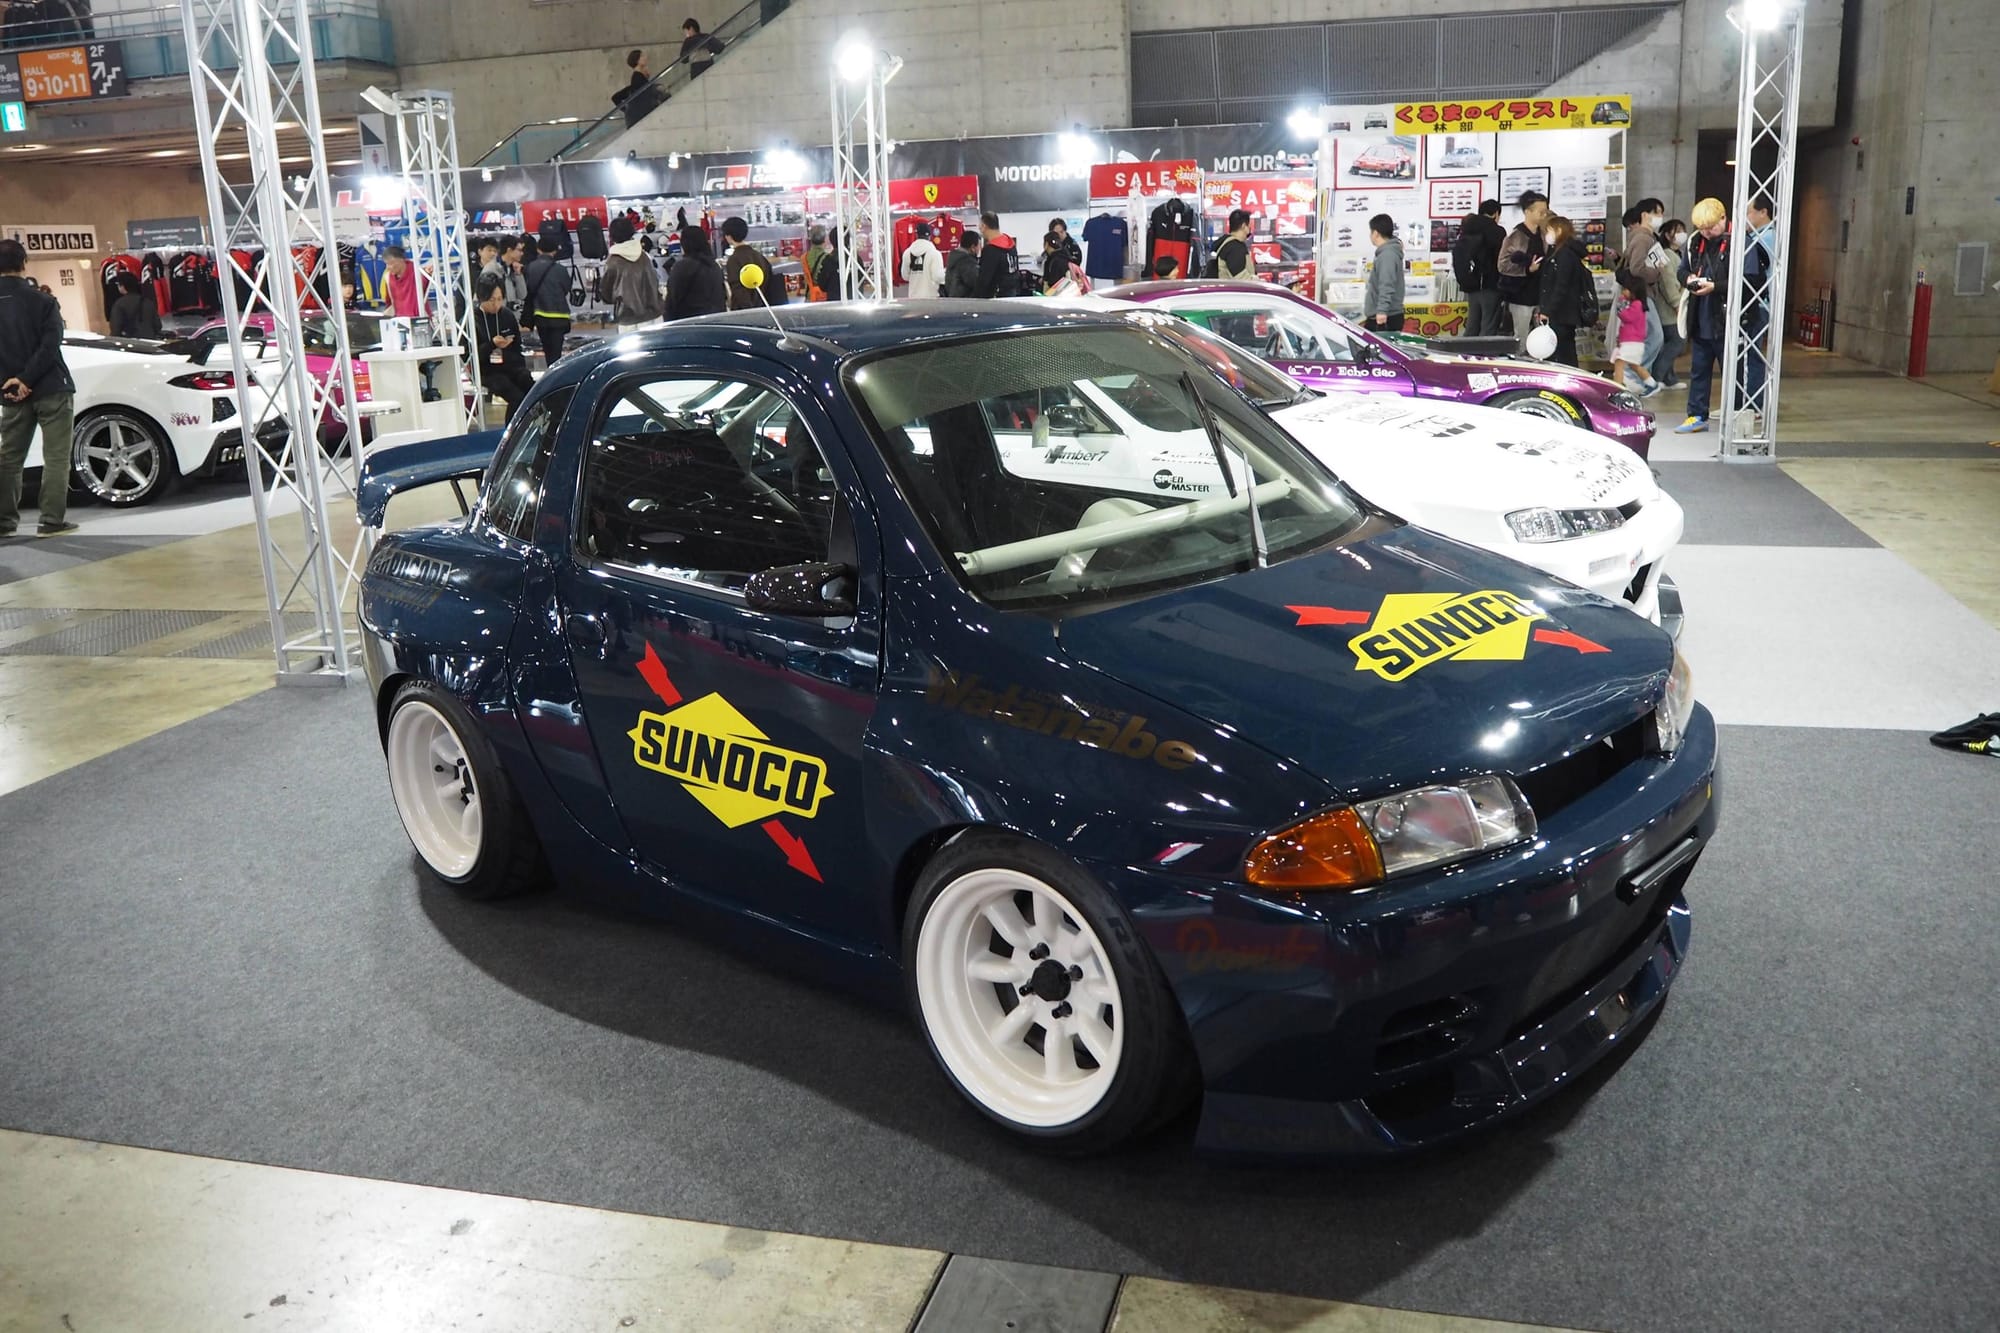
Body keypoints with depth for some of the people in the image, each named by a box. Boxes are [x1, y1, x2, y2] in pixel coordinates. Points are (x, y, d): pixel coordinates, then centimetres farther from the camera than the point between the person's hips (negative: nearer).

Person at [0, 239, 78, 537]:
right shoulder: (42, 300, -8)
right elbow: (50, 347, -16)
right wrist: (26, 379, -15)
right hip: (50, 389, -4)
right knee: (56, 457, -1)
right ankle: (52, 520, -6)